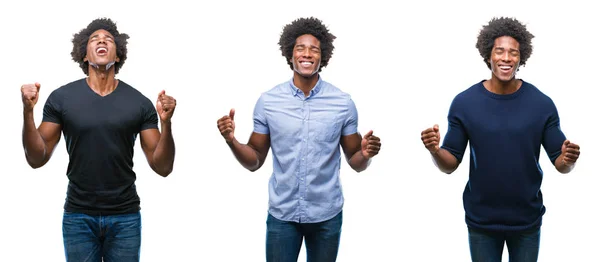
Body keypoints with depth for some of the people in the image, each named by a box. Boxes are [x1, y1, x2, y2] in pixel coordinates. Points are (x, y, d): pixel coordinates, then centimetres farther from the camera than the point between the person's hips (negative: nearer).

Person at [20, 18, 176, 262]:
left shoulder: (139, 103, -2)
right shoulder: (62, 97, -2)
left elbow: (162, 167, -3)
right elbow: (37, 159, -1)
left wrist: (166, 123, -19)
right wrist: (28, 112, -14)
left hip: (125, 218, 0)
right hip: (78, 217, 0)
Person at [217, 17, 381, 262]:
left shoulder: (343, 103, -4)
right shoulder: (267, 101, -3)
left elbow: (355, 163, 2)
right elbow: (254, 161, 3)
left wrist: (365, 154, -20)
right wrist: (232, 141, -16)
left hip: (326, 215, 0)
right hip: (281, 214, 0)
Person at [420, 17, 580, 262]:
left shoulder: (542, 104, -7)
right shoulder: (464, 102, -7)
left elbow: (560, 163, -3)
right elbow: (450, 164, -4)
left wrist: (568, 160, -26)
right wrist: (435, 151, -25)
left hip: (527, 220, 1)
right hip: (481, 220, 0)